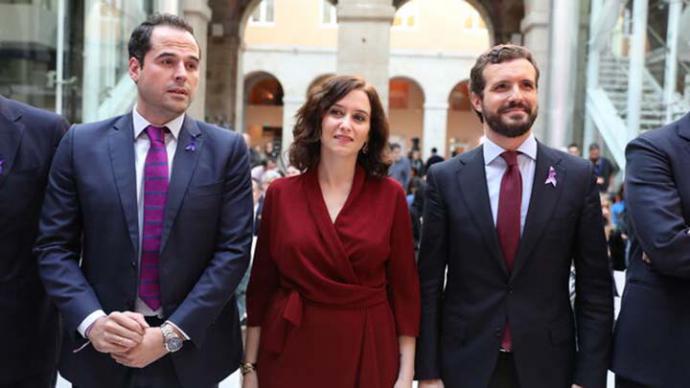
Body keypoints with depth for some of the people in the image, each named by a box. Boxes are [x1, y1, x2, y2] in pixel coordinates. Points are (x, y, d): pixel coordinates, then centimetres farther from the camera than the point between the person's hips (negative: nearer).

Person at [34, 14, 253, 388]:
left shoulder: (227, 149, -4)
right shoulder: (81, 144, -1)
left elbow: (234, 249, -8)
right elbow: (55, 246, -1)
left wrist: (172, 334, -14)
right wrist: (93, 321, -15)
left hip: (192, 350, 0)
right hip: (100, 350, 1)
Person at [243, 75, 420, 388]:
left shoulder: (390, 195, -4)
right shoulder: (280, 194, -2)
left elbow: (404, 287, -2)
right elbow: (261, 285, 1)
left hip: (368, 354, 0)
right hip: (290, 354, 1)